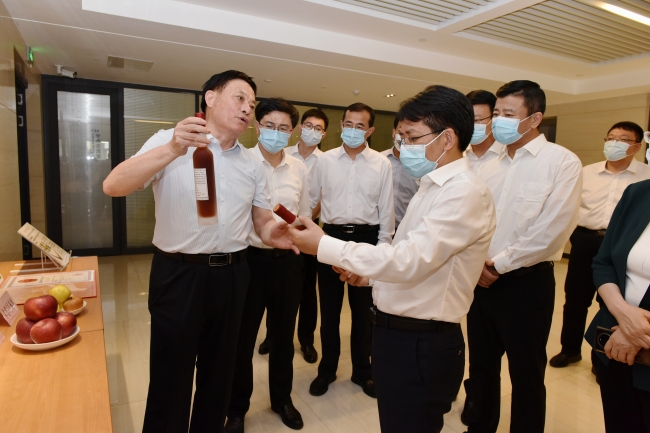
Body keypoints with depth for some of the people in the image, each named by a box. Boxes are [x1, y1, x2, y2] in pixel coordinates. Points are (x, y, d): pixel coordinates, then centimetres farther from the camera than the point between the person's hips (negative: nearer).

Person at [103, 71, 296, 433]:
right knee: (171, 373, 10)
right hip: (179, 273, -4)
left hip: (232, 275, 5)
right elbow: (114, 186, -18)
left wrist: (274, 233, -14)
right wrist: (172, 150, -32)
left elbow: (263, 220, 10)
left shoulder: (252, 164, 9)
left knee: (219, 370, 19)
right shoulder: (171, 142, -6)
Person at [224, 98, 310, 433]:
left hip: (288, 260, 4)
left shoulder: (299, 169, 4)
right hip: (250, 258, -3)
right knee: (242, 338, 11)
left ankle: (282, 399, 42)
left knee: (283, 335, 19)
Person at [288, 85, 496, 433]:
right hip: (398, 333, 9)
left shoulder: (465, 191, -20)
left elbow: (410, 261, -28)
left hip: (421, 344, -9)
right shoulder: (433, 185, 12)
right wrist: (372, 273, 4)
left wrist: (324, 245, -23)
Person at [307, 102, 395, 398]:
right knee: (329, 307, 11)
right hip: (332, 236, 1)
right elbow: (310, 200, 6)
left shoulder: (381, 164, 0)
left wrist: (383, 245, 0)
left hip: (366, 238, 0)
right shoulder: (325, 160, 2)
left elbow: (386, 208, 2)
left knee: (364, 309, 12)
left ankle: (362, 371, 32)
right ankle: (327, 370, 30)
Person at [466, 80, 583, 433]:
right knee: (481, 365, 18)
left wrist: (499, 264, -13)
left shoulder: (562, 162, -8)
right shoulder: (489, 166, 9)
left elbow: (552, 230, -17)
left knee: (526, 373, 11)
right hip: (481, 279, 6)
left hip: (526, 282, -5)